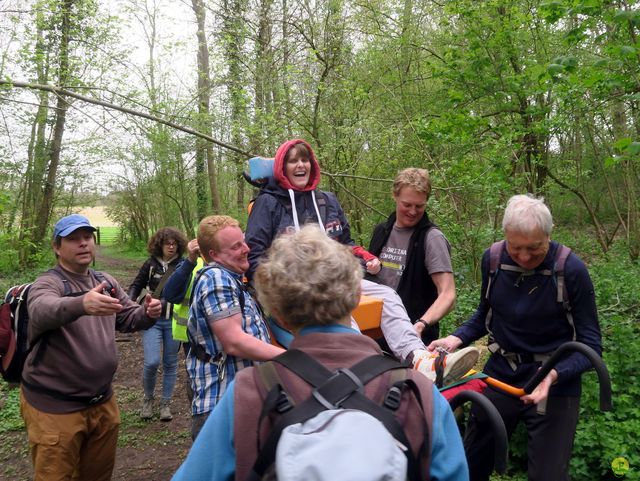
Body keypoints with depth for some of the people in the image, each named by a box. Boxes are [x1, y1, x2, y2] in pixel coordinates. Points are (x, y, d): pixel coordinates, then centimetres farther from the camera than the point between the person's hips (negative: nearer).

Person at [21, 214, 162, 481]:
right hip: (55, 407, -6)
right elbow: (42, 311, -37)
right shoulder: (48, 283, -15)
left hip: (102, 402, 6)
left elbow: (128, 319, 14)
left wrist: (147, 314, -11)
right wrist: (81, 304, -59)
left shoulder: (106, 282, 7)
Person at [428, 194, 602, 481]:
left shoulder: (571, 269, -18)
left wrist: (553, 376, -31)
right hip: (499, 374, 4)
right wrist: (457, 338, -8)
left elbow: (590, 344, -14)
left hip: (556, 384, -3)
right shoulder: (493, 259, -8)